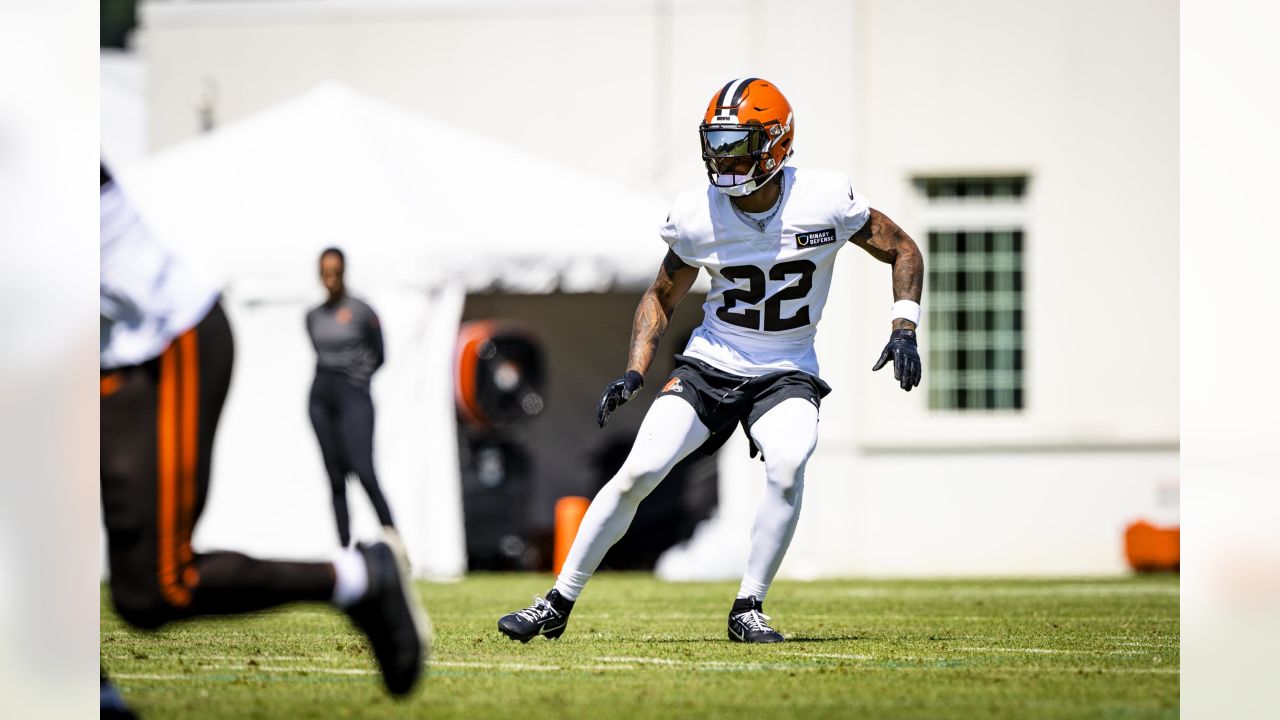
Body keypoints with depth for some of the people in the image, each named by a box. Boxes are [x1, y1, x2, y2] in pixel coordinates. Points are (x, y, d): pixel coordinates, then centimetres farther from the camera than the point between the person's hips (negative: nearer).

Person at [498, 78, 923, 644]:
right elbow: (661, 297, 6)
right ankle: (558, 605, 0)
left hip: (786, 373, -1)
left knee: (787, 466, -30)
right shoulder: (697, 216, -11)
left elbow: (903, 251, 0)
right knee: (638, 473, -13)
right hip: (711, 363, 1)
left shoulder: (824, 202, -16)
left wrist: (904, 330, -13)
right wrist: (634, 373, -6)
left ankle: (748, 609, -13)